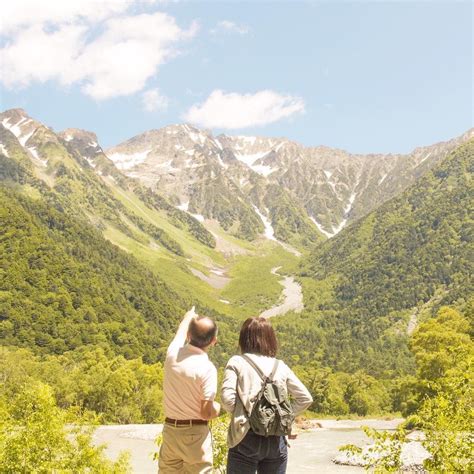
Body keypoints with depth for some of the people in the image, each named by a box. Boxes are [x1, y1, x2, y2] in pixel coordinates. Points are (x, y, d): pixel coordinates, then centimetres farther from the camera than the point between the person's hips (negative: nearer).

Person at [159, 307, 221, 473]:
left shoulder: (173, 353, -6)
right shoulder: (207, 368, -21)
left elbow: (182, 330, 19)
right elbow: (206, 413, -20)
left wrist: (188, 318, 40)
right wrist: (218, 407, 2)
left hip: (170, 430, 6)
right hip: (195, 434, -5)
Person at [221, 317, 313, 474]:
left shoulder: (237, 362, -1)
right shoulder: (280, 366, 9)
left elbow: (227, 398, -12)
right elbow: (305, 398, 9)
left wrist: (239, 414, 5)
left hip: (246, 438, -3)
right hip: (277, 440, 3)